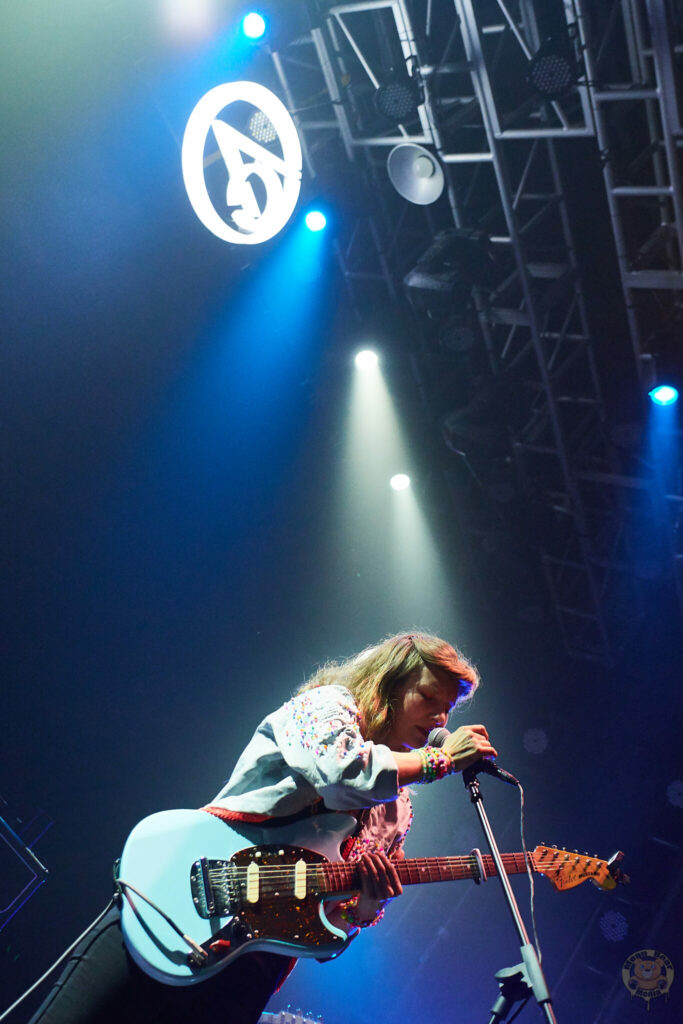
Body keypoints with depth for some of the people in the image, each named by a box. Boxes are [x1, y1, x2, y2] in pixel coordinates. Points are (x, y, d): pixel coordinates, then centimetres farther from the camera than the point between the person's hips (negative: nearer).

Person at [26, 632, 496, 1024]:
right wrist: (439, 759, -11)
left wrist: (365, 907, -5)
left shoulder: (397, 810, 19)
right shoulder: (326, 703, 1)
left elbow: (336, 922, 19)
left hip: (254, 966, 6)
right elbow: (343, 770, -24)